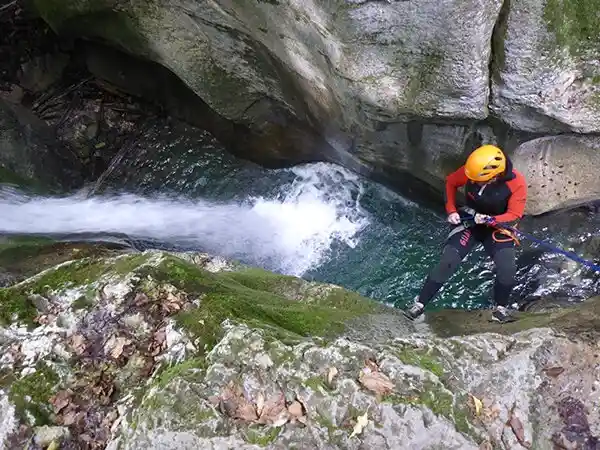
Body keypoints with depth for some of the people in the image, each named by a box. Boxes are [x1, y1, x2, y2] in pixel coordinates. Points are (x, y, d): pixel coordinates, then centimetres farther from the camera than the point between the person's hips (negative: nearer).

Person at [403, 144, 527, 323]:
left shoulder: (517, 183, -26)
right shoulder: (471, 171, -23)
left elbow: (514, 215, -21)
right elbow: (451, 182, -3)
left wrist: (490, 220, -37)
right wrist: (451, 211, -11)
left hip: (498, 227, 0)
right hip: (469, 222, 1)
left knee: (508, 268, -20)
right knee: (446, 263, -13)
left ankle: (500, 309, 5)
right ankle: (420, 304, -5)